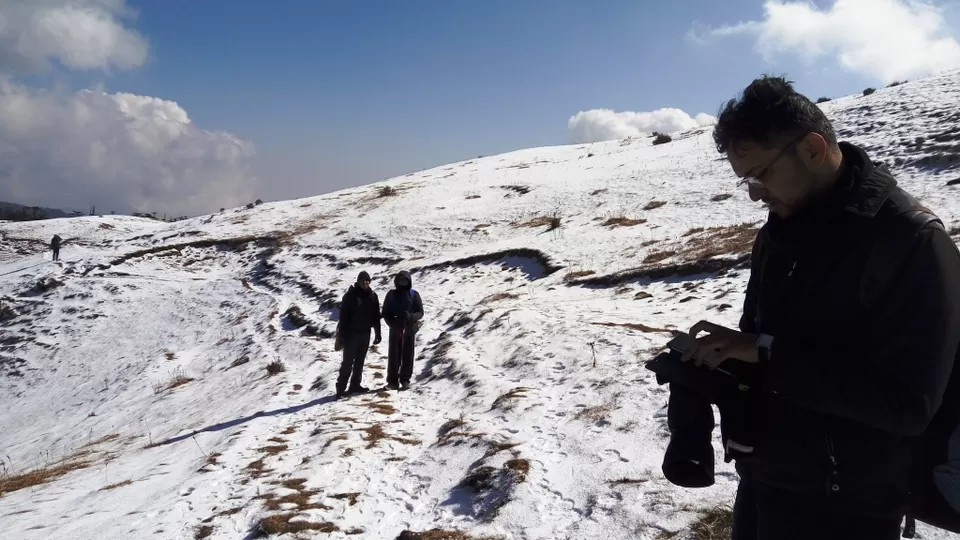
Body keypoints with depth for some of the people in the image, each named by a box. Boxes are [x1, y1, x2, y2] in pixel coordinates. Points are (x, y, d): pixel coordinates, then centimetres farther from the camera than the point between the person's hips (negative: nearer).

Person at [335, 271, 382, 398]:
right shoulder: (351, 295, -8)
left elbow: (376, 316, 10)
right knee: (348, 361, -5)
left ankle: (355, 384, 20)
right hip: (351, 333, -5)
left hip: (365, 333, 5)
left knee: (360, 361, 11)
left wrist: (378, 333, 9)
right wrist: (342, 333, -14)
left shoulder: (372, 296, 6)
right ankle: (341, 387, -2)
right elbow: (343, 314, -9)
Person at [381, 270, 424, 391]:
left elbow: (420, 312, 2)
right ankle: (392, 380, 7)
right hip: (395, 330, 0)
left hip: (409, 330, 0)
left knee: (407, 355, 3)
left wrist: (410, 317, -18)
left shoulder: (414, 294, 3)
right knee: (394, 356, 0)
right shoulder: (391, 295, 5)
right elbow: (385, 313, 6)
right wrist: (392, 323, -12)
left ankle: (405, 380, 12)